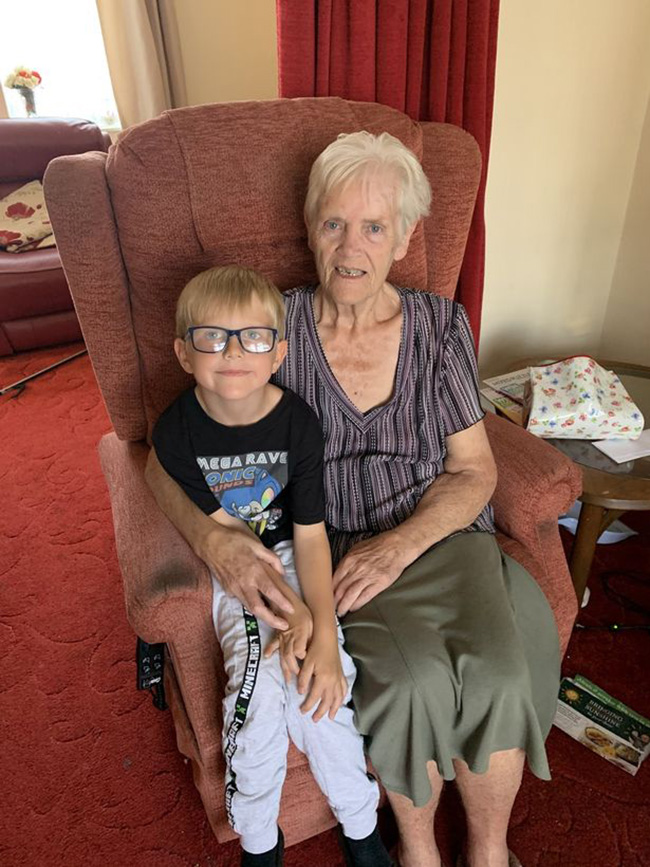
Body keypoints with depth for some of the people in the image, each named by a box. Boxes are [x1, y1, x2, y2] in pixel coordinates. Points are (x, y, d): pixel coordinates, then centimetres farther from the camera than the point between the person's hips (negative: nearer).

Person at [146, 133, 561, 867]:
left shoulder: (441, 326, 2)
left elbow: (475, 469, 1)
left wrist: (401, 542, -17)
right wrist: (212, 540, -25)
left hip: (437, 533, 2)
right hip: (333, 547, -1)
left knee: (498, 673, -24)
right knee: (414, 679, -27)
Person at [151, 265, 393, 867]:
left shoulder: (298, 421, -16)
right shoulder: (175, 432, -16)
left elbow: (309, 534, -15)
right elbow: (227, 534, -14)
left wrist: (324, 636, -23)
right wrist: (290, 609, -22)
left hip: (293, 555, 0)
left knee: (314, 683, -19)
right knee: (260, 675, -23)